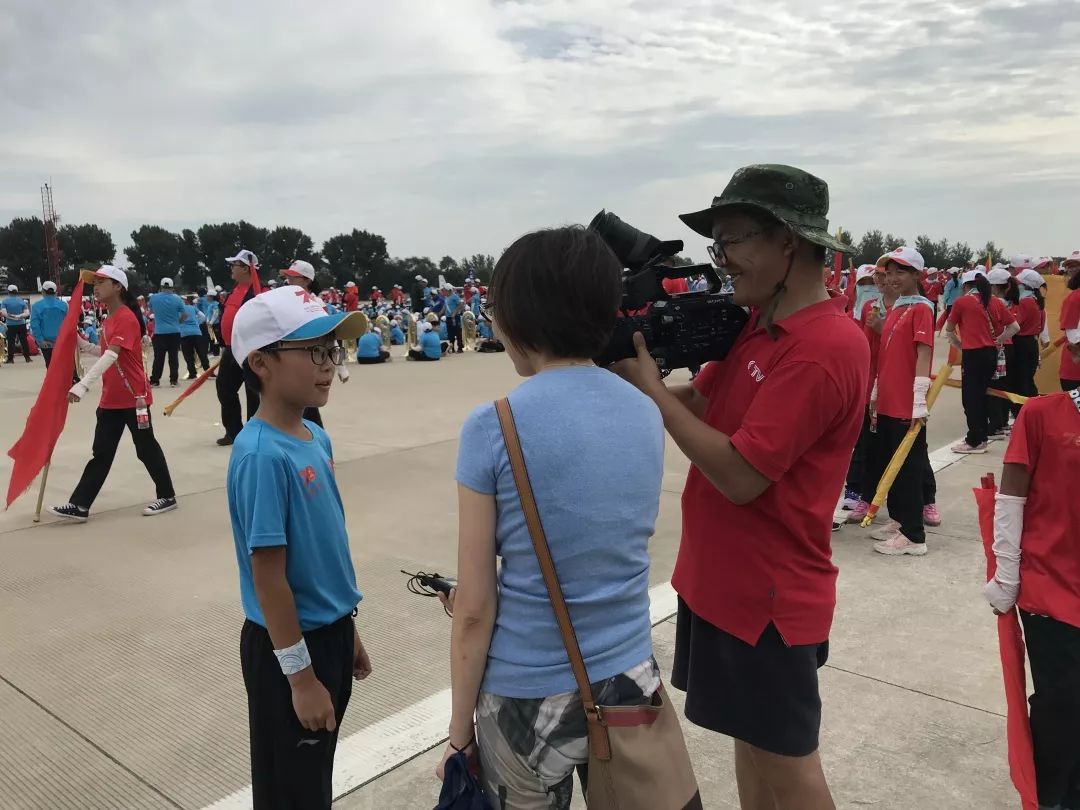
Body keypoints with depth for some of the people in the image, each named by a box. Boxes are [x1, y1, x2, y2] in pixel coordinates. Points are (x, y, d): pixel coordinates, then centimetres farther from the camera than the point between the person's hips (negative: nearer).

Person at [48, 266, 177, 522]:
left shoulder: (126, 318, -18)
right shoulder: (108, 320, 12)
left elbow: (112, 356, -29)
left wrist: (83, 385, -36)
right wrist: (83, 345, 6)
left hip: (134, 396, -9)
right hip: (111, 399, 9)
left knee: (146, 448, 3)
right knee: (101, 452, 8)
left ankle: (167, 496, 18)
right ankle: (79, 506, 9)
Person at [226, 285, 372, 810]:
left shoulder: (316, 438, 1)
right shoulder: (262, 456, -25)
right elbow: (268, 576, -22)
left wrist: (347, 632, 16)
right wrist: (300, 673, -17)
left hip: (330, 632, 8)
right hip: (288, 645, -8)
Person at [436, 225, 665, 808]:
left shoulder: (494, 427, -17)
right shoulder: (647, 415, -2)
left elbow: (474, 607, -13)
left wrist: (460, 730, -2)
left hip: (530, 697, -4)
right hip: (630, 682, 4)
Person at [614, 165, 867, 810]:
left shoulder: (825, 349, -23)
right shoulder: (758, 324, 7)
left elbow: (739, 474, -26)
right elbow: (702, 403, 8)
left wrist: (649, 387, -18)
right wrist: (640, 374, -10)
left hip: (770, 593, -8)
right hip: (728, 579, 9)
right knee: (750, 740, 23)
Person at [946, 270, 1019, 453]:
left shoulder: (961, 302, -3)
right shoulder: (995, 302, 9)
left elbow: (949, 330, 7)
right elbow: (1015, 327, 9)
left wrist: (960, 345, 18)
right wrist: (997, 341, 12)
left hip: (973, 354, -6)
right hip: (991, 354, 6)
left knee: (970, 397, 0)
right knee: (981, 394, 15)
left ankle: (975, 441, 2)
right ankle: (981, 435, 22)